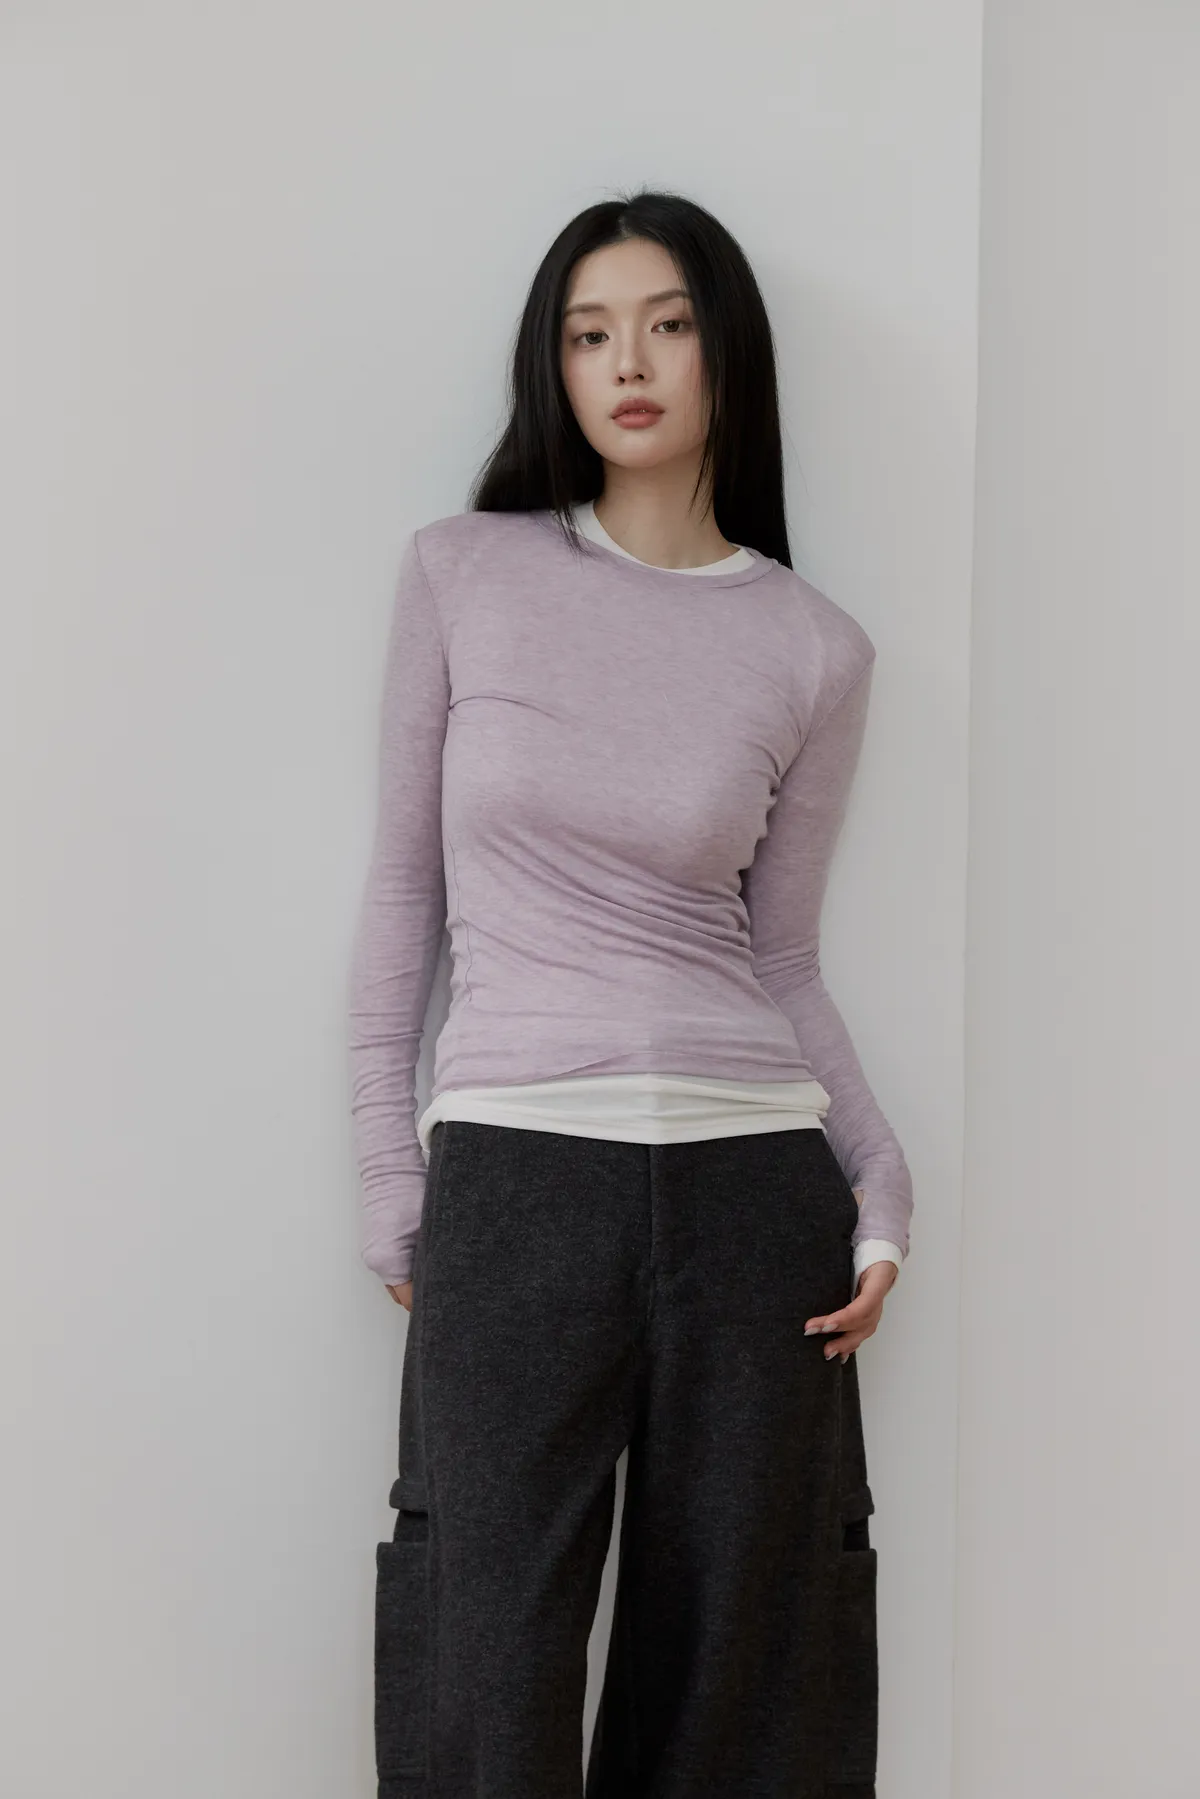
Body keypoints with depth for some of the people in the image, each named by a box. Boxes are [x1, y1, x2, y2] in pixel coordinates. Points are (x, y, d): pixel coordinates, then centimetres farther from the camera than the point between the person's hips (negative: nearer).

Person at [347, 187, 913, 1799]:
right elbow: (404, 890, 7)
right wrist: (391, 1185, 3)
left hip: (753, 1178, 2)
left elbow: (781, 955, 10)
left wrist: (881, 1187, -2)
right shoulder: (462, 575, 4)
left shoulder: (816, 650, 6)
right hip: (514, 1170, -1)